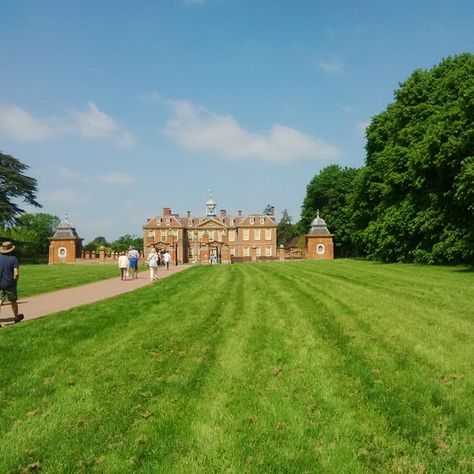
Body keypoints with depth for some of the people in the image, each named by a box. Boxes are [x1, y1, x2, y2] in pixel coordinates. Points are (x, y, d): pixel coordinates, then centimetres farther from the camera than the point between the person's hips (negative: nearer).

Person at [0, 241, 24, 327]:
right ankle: (16, 317, 33)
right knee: (13, 301, 15)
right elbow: (16, 273, -17)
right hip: (9, 284, -2)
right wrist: (14, 281, 1)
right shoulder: (14, 259, -11)